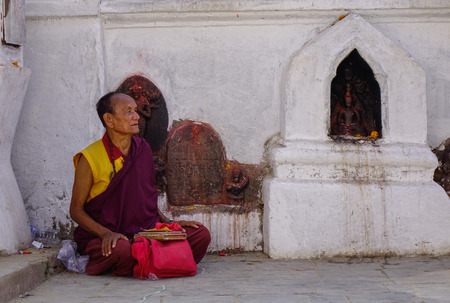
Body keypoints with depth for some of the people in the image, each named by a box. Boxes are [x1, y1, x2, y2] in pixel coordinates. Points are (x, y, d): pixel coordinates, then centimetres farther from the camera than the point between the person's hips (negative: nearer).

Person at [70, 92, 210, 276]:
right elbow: (76, 209, -7)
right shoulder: (91, 158, -9)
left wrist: (169, 223, 5)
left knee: (201, 235, -11)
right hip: (103, 237, -6)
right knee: (121, 249, -41)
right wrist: (106, 233, -22)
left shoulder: (142, 149, 8)